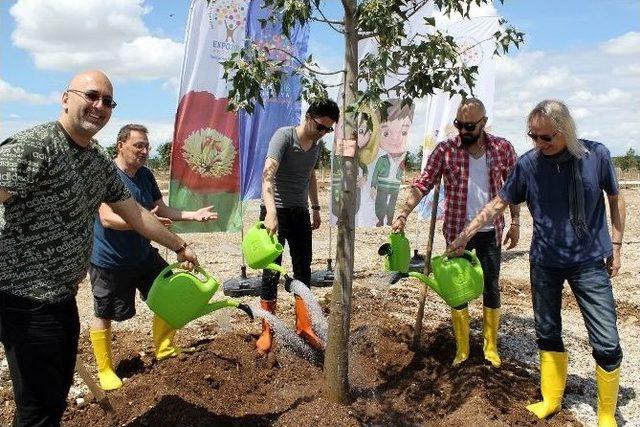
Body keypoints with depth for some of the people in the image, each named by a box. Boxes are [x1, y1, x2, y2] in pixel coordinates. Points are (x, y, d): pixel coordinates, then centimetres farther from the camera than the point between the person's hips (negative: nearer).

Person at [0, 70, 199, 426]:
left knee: (59, 393, 21)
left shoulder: (102, 163, 9)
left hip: (63, 296, 9)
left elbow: (136, 215, 17)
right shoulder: (32, 146, -17)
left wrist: (180, 246, 22)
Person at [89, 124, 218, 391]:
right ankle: (105, 371, 26)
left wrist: (193, 215, -3)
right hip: (109, 261, -7)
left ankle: (164, 350, 28)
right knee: (104, 316, 8)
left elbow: (163, 210, 10)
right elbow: (107, 218, -28)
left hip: (143, 255, 8)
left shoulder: (145, 175, 5)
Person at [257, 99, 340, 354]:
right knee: (272, 271, -1)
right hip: (276, 211, -6)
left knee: (303, 270, 10)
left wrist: (315, 208, 22)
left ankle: (303, 326, 23)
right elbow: (268, 174, -28)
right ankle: (267, 332, 11)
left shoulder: (317, 145, 7)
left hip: (300, 212, 7)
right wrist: (271, 212, -40)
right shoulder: (284, 136, -15)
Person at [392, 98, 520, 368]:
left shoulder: (503, 148, -3)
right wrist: (404, 214, -24)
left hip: (490, 232, 1)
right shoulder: (445, 150, -7)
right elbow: (423, 183, -12)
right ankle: (462, 347, 24)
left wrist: (515, 222, 2)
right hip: (457, 232, -1)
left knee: (491, 288, 11)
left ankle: (491, 347, 29)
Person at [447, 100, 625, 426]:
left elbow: (615, 200, 5)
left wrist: (616, 245, 2)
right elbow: (498, 203, 1)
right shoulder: (528, 164, -7)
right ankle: (551, 400, 33)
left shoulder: (596, 155, -9)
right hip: (544, 263, 2)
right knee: (548, 335, 14)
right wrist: (465, 234, -2)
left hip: (589, 262, -1)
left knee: (607, 344, -1)